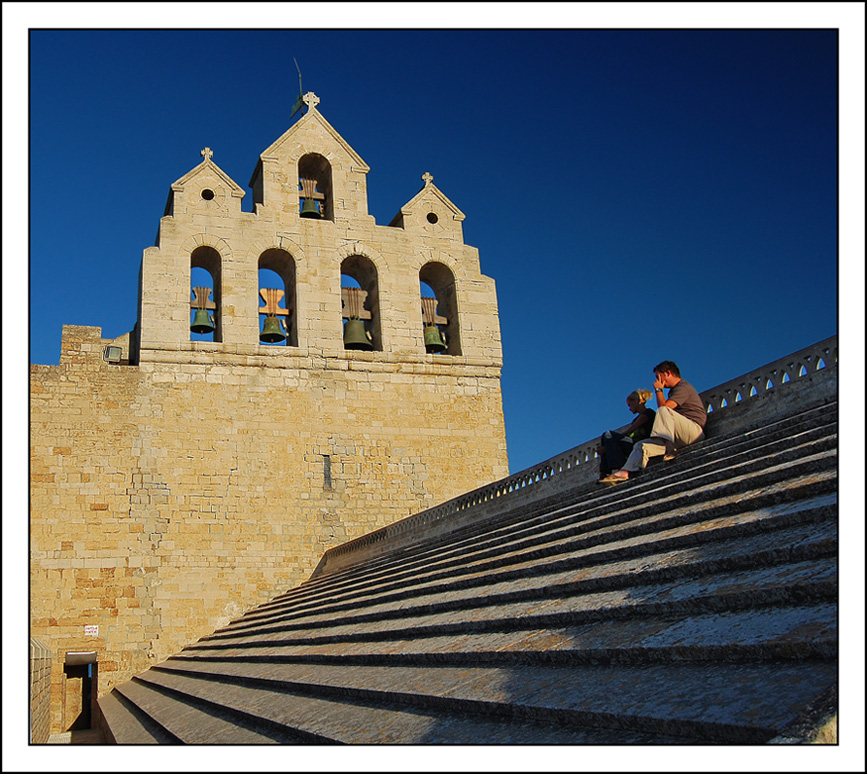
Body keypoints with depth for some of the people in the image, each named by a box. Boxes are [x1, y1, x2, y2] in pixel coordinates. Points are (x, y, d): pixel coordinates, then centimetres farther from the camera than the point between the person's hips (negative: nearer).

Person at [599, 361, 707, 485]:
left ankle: (668, 449, -40)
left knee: (664, 410, -32)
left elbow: (664, 406, -18)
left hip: (695, 430, -9)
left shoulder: (683, 387, -6)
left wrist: (658, 390, -5)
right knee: (642, 446, -2)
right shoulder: (674, 390, 25)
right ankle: (625, 472, -18)